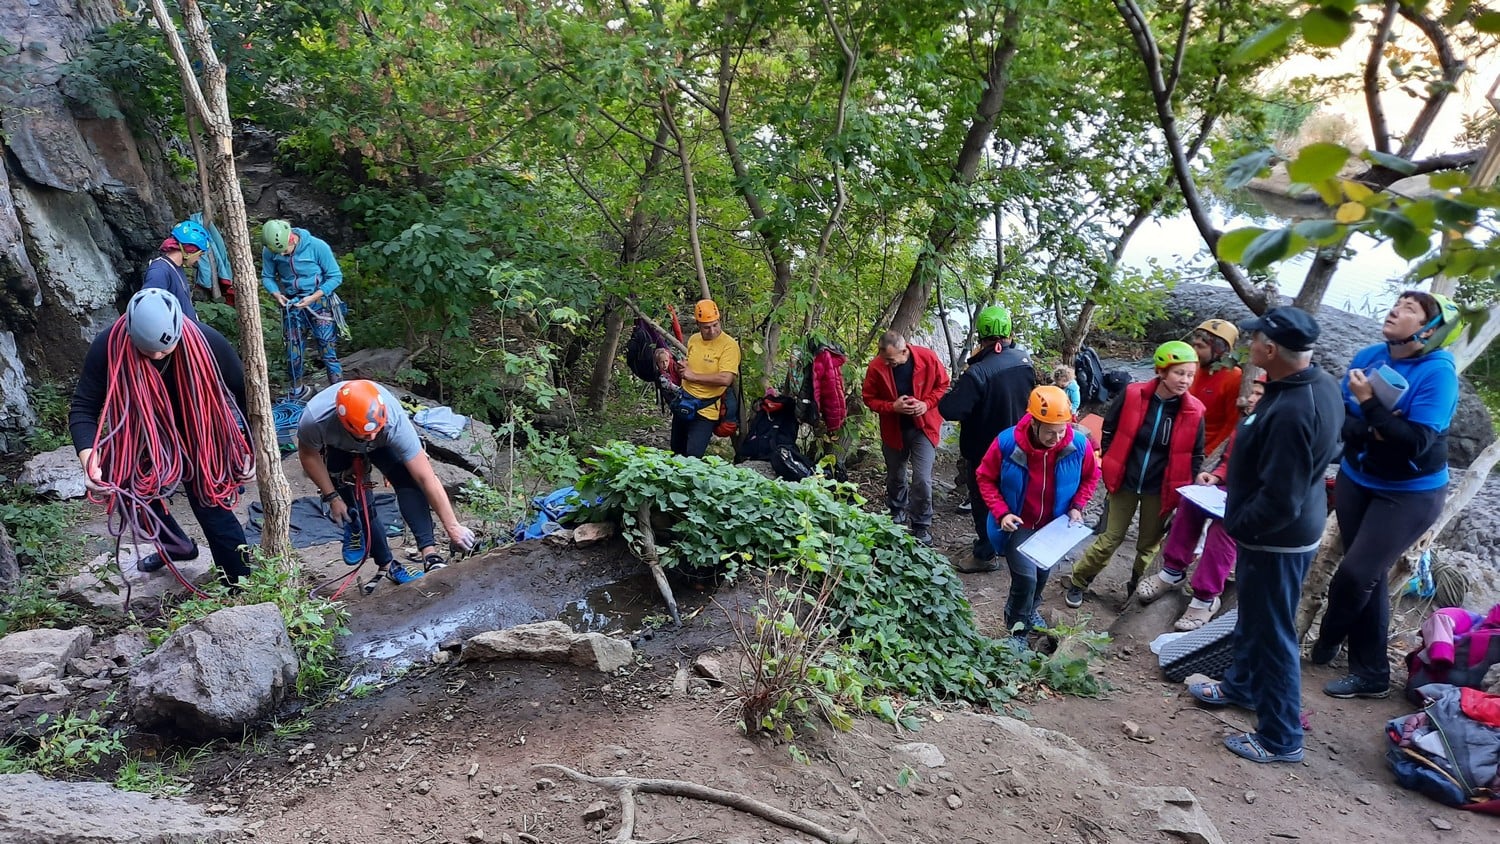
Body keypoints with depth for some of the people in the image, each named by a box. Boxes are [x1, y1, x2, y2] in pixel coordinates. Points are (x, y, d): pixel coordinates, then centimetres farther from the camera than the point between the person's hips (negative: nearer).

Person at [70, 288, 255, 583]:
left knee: (212, 507, -4)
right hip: (143, 440, 3)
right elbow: (83, 409, -21)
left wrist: (248, 449, -8)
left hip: (197, 440, -3)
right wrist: (90, 463, -37)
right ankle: (178, 546, 44)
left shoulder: (207, 342, -29)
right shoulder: (108, 347, -27)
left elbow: (243, 393, -13)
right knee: (134, 494, 15)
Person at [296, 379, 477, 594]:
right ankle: (387, 566, 8)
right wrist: (332, 497, -15)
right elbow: (308, 455, -16)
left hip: (383, 446, -1)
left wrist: (453, 526, -36)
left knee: (407, 480, -27)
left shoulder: (395, 422, -42)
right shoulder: (315, 418, -41)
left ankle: (430, 555, -30)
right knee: (356, 506, -9)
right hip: (338, 449, 2)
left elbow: (426, 478, -38)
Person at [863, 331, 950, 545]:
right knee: (895, 477, 19)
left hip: (923, 428, -2)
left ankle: (921, 526, 9)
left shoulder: (927, 358, -18)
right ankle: (897, 515, 45)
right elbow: (869, 398, -7)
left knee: (922, 480, -9)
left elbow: (943, 385, -3)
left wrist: (927, 403, -20)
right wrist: (892, 407, -23)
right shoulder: (876, 367, -18)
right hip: (893, 430, 2)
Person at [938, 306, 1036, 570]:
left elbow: (950, 410, -32)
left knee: (983, 501, 8)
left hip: (984, 451, -7)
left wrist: (954, 393, -13)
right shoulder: (1024, 361, -7)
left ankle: (986, 555, 19)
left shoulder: (978, 373, -30)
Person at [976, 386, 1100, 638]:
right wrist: (1001, 513, -21)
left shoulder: (1079, 443, -21)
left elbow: (1091, 476, 0)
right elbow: (986, 478, -11)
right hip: (1018, 525, -3)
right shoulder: (1007, 442, -27)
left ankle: (1030, 610, 53)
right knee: (1026, 577, -14)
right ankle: (1017, 629, 12)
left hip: (1052, 524, 4)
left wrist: (1077, 506, -12)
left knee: (1042, 574, 23)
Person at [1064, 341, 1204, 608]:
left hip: (1160, 490, 1)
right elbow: (1108, 430, 0)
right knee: (1110, 539, 8)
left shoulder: (1193, 412, -11)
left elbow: (1196, 455, 2)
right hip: (1125, 482, -1)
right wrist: (1112, 466, 1)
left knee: (1149, 545, 15)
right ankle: (1077, 582, 26)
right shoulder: (1132, 396, -15)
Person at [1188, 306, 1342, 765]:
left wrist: (1235, 524, -14)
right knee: (1252, 618, 27)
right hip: (1290, 528, 10)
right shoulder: (1319, 382, -2)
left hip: (1276, 539, -10)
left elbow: (1280, 502, -30)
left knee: (1271, 633, 5)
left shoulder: (1290, 412, -34)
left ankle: (1281, 738, 21)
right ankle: (1241, 686, 49)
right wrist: (1230, 478, 14)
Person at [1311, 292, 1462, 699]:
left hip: (1410, 493, -5)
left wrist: (1369, 404, -29)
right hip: (1356, 480, 6)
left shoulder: (1438, 371, -21)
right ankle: (1371, 673, 24)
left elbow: (1417, 441, -28)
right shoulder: (1367, 357, -4)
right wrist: (1370, 430, -25)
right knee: (1369, 577, 11)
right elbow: (1339, 420, -6)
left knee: (1356, 574, -8)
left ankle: (1326, 642, 22)